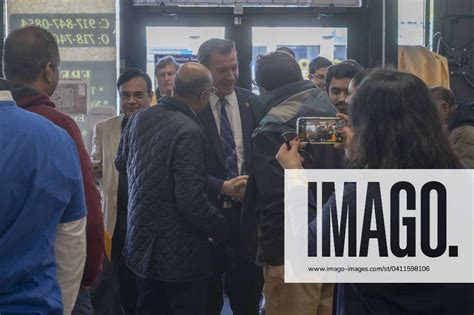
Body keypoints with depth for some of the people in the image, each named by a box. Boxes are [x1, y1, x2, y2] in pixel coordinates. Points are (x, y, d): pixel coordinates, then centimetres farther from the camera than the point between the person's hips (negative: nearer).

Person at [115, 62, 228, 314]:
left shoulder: (139, 118, 0)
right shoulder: (189, 132, -23)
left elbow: (121, 163, 17)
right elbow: (192, 201, -26)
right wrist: (223, 230, -11)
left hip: (141, 244, 7)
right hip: (180, 253, -7)